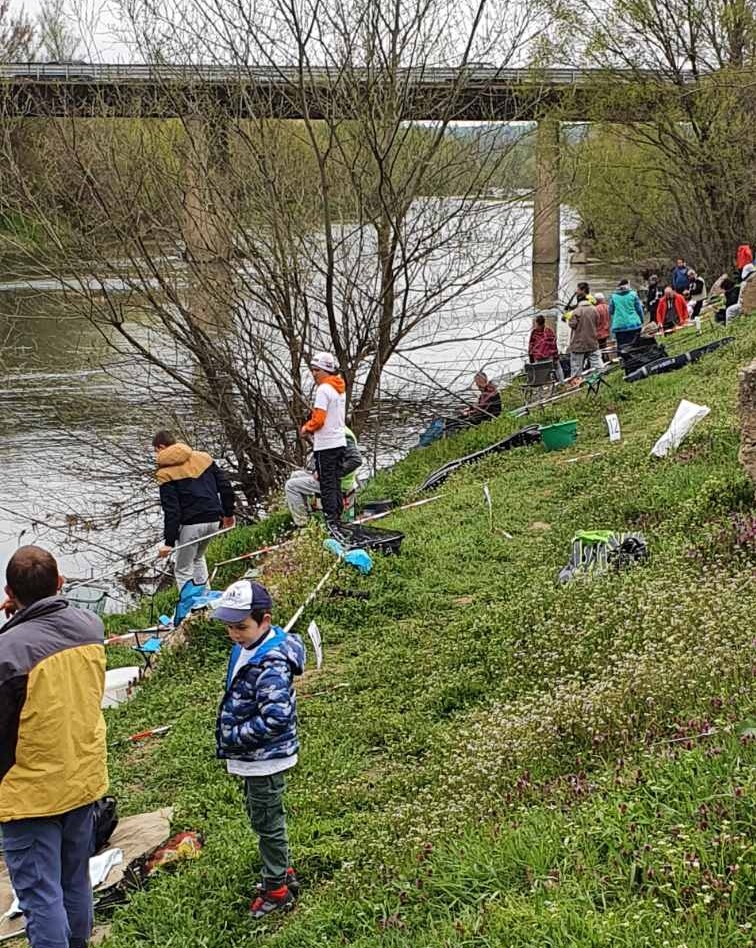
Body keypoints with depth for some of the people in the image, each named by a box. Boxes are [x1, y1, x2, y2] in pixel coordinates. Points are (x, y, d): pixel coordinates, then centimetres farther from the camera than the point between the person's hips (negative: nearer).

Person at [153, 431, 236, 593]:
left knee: (183, 570, 8)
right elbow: (225, 486, 8)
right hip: (213, 519, 6)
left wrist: (169, 542, -9)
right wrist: (228, 513, 19)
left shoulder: (166, 473, -7)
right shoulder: (203, 458, 9)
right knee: (198, 558, 30)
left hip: (191, 524, -6)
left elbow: (171, 510, -12)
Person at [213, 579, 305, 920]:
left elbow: (276, 717, -33)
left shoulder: (271, 663, -27)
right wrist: (233, 738, 9)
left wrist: (235, 738, -23)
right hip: (254, 757, 9)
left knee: (267, 822, 6)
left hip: (266, 758, -9)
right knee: (262, 818, 23)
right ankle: (282, 871, 40)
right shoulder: (246, 648, 3)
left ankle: (277, 888, 21)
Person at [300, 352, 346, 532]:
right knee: (336, 484, 12)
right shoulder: (340, 389, 13)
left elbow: (318, 419, -19)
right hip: (340, 442, 8)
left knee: (327, 485, -5)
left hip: (325, 445, -8)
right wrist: (311, 425, 15)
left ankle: (331, 522, -7)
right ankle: (338, 518, 16)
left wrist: (307, 428, -1)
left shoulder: (323, 389, -15)